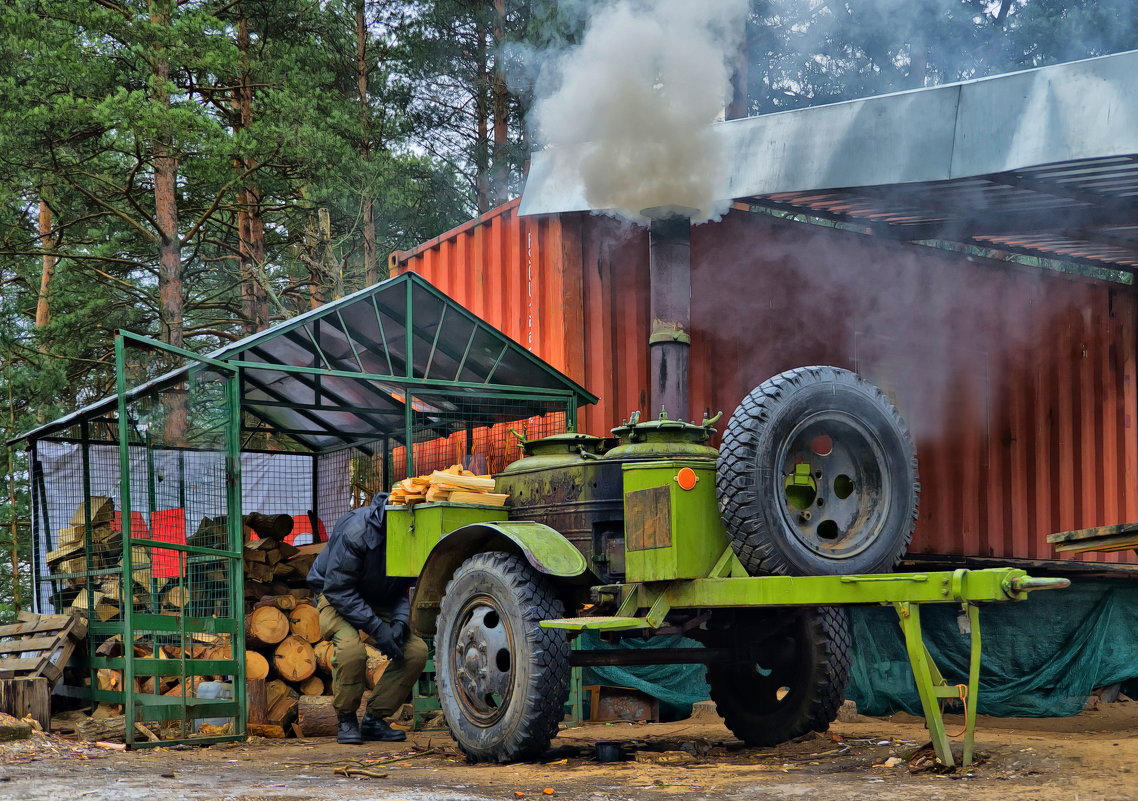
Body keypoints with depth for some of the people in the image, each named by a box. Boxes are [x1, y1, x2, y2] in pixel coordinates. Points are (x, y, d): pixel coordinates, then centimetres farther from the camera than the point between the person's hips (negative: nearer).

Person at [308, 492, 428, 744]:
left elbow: (408, 587, -3)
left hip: (383, 601, 5)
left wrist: (401, 622, -23)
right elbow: (338, 588, -27)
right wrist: (376, 628, -32)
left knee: (416, 650, -17)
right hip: (336, 598, -5)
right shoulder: (356, 530, -32)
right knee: (351, 649, -34)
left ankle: (374, 719, -2)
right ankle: (346, 721, -11)